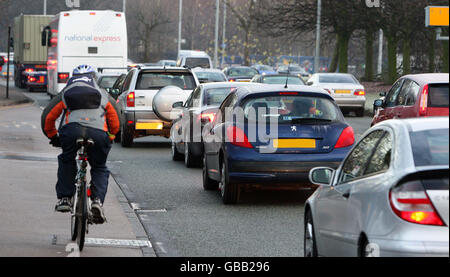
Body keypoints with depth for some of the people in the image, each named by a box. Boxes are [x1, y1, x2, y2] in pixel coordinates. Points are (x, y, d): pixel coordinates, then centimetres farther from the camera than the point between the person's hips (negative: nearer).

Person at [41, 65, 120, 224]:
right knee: (99, 168, 22)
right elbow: (116, 123, 31)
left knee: (66, 161, 28)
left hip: (71, 130, 0)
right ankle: (97, 201, 0)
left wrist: (53, 137, 45)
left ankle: (64, 198, 18)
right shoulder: (103, 95, 34)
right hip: (98, 132, 0)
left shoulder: (65, 94, 33)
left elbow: (47, 118, 32)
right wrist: (109, 139, 47)